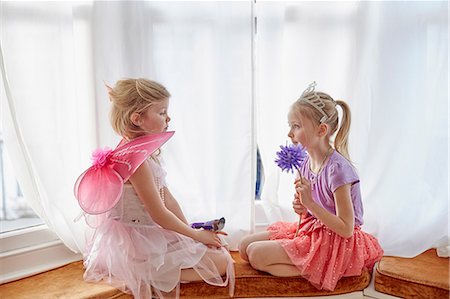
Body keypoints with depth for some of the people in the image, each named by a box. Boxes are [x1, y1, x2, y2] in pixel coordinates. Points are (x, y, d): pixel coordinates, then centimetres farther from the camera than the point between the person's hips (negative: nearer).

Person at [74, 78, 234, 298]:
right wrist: (196, 235, -9)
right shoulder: (135, 159, -25)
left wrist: (191, 231, 3)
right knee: (221, 263, -7)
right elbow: (159, 214, -22)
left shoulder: (146, 153, 7)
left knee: (218, 251, 18)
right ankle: (151, 279, -6)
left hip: (151, 234, 10)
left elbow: (167, 198, 8)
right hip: (140, 241, -10)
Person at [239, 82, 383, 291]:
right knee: (245, 246, 3)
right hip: (311, 230, 9)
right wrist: (302, 208, -8)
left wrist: (310, 203, -27)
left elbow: (346, 229, -22)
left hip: (335, 242, -9)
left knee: (256, 254, -15)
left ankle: (315, 273, -7)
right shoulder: (307, 162, 1)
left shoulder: (337, 168, -25)